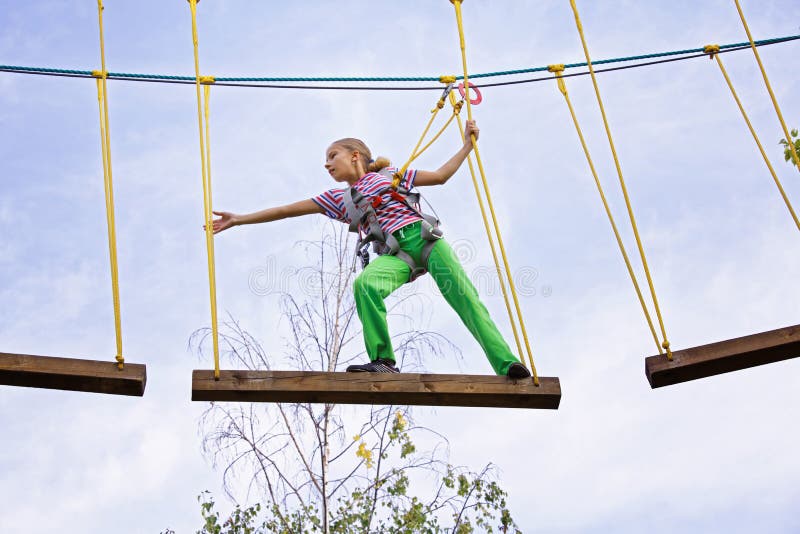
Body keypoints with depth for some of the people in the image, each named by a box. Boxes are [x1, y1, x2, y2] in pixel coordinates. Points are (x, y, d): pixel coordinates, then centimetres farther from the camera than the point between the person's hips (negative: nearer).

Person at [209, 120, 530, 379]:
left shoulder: (388, 174, 18)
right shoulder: (338, 199, 22)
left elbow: (440, 176, 21)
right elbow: (289, 209, 20)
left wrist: (467, 144, 15)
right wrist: (238, 220, 18)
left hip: (423, 237, -1)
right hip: (395, 252, 1)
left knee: (464, 296, -18)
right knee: (365, 284, -31)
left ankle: (506, 363, -24)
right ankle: (383, 361, -29)